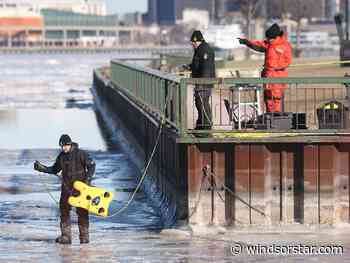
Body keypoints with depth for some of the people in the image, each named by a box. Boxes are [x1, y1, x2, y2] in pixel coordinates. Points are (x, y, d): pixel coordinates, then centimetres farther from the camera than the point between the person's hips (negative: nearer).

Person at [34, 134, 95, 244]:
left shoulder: (81, 154, -9)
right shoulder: (61, 157, 5)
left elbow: (91, 165, -5)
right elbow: (54, 169, 15)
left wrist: (88, 178, -18)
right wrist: (41, 168, 2)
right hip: (67, 188, 5)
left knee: (82, 212, -1)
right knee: (64, 210, 0)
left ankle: (84, 236, 5)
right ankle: (66, 236, 3)